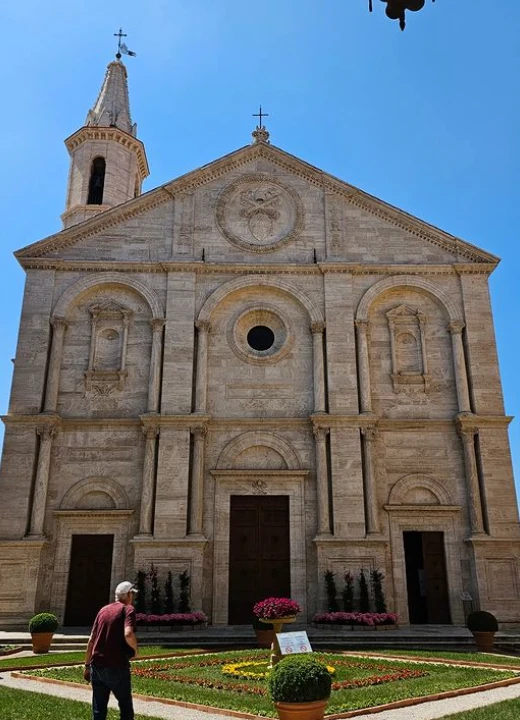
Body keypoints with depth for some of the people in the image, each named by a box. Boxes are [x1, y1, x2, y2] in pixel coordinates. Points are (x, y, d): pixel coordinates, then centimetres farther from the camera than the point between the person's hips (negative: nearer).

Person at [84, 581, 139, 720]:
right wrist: (135, 649, -5)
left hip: (96, 666, 6)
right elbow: (128, 634, -24)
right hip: (116, 667, -5)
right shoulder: (128, 609, -7)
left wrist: (87, 665, 20)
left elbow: (91, 640, 14)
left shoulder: (103, 610, 13)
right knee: (126, 707, 12)